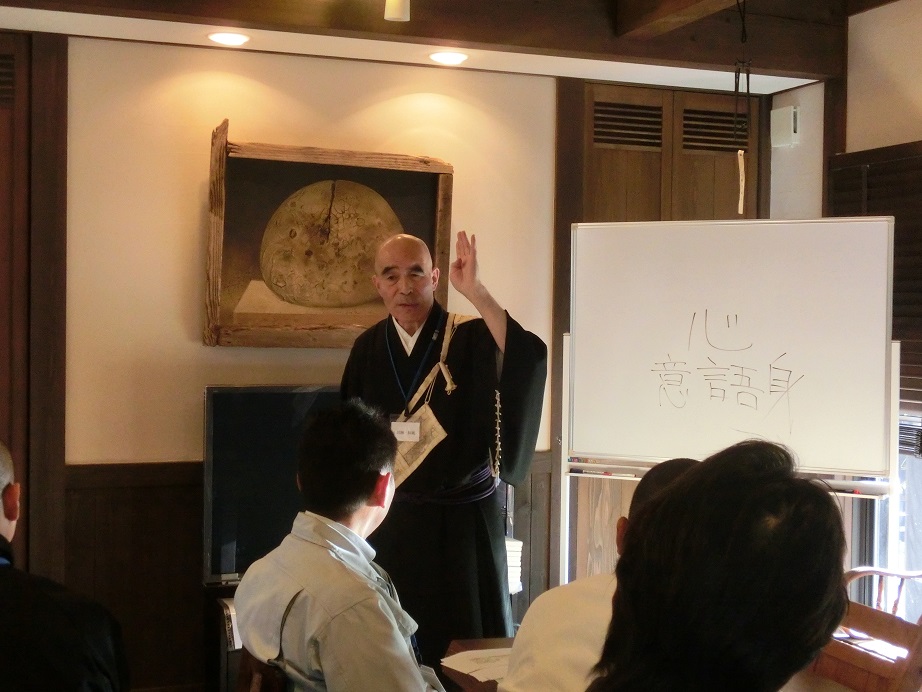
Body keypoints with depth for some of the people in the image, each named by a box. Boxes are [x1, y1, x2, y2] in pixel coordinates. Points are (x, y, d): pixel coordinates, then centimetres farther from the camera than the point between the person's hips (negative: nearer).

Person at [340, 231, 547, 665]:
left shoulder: (470, 339, -9)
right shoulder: (368, 348, 2)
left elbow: (528, 357, -30)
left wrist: (475, 292, -33)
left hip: (463, 521, -3)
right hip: (394, 524, 3)